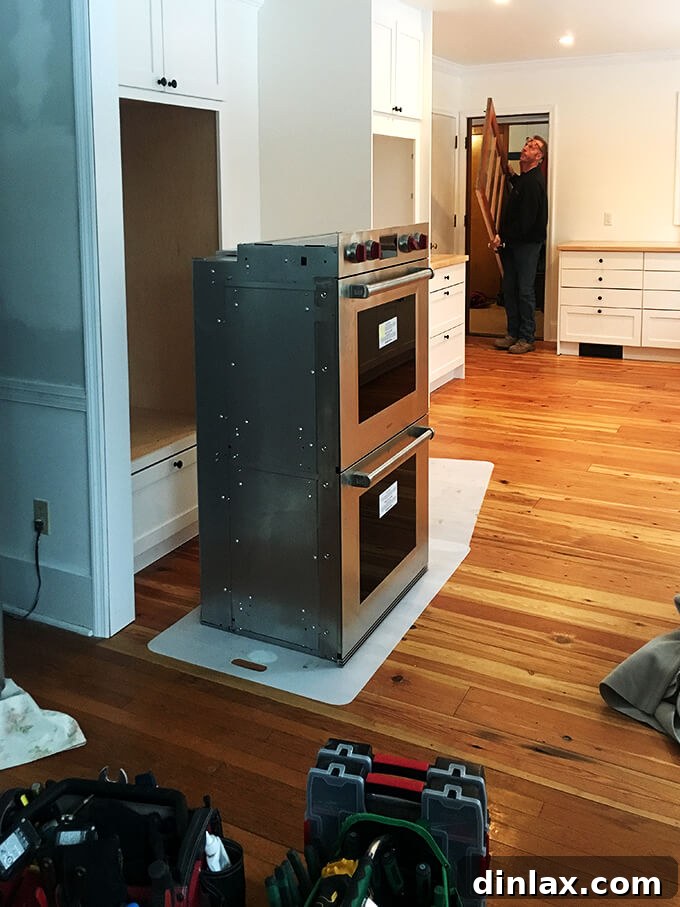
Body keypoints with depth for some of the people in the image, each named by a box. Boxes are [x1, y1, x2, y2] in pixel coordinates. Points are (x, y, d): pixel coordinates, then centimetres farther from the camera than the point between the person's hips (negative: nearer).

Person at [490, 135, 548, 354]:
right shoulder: (523, 178, 13)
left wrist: (502, 236, -18)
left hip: (527, 242, -10)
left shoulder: (534, 182, -17)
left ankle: (527, 338, 2)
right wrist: (511, 176, 30)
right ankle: (513, 334, 18)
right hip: (512, 242, 10)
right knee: (509, 288, 11)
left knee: (525, 290, -5)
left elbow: (525, 220, -23)